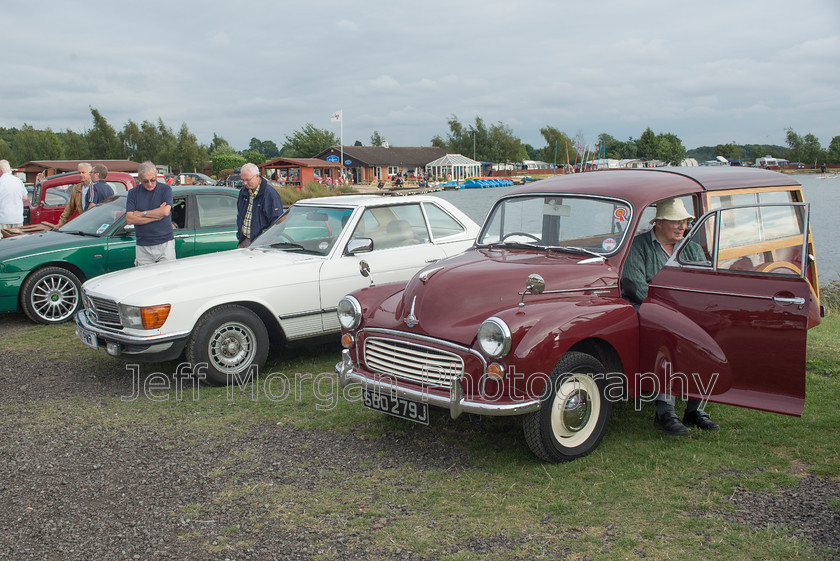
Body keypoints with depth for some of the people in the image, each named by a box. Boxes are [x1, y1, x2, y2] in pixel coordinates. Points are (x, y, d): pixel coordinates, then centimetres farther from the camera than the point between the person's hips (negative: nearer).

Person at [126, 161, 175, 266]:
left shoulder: (165, 189, 4)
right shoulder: (133, 193, 8)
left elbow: (166, 212, -12)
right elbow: (129, 219, -3)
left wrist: (141, 213, -5)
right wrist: (157, 215, -8)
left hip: (165, 243, -1)